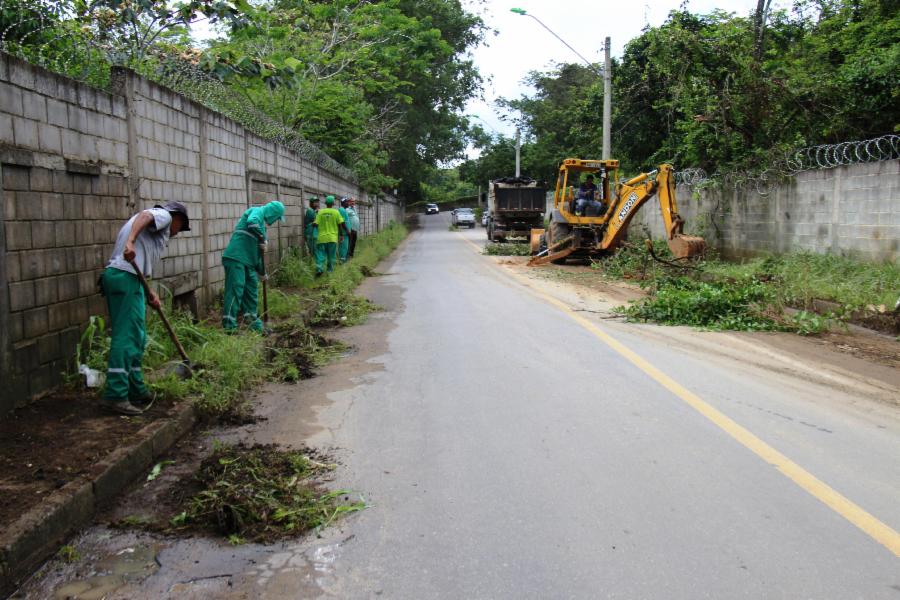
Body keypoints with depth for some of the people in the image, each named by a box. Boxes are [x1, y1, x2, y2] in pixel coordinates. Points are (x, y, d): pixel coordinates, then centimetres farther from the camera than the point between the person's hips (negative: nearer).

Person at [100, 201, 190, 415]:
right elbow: (144, 215, -18)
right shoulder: (164, 215, 7)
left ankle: (136, 391, 20)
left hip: (116, 276, 9)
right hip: (126, 277, -9)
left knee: (136, 338, 14)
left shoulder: (156, 225, 31)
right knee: (127, 337, -10)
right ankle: (115, 395, -12)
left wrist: (150, 293, 13)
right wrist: (130, 241, -34)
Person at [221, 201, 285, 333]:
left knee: (252, 286, 15)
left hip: (248, 260, 10)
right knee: (235, 288, -11)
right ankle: (229, 325, -10)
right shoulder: (257, 211, -4)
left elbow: (257, 247, 28)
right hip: (236, 257, -10)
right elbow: (251, 223, -31)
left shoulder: (262, 220, 24)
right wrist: (263, 238, -18)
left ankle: (250, 317, 27)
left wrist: (261, 269, 27)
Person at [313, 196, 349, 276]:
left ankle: (319, 269, -16)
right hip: (332, 238, 0)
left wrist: (312, 225, 18)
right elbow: (342, 224, -4)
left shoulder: (320, 212, -2)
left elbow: (315, 224, -4)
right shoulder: (336, 212, -3)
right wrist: (346, 231, 13)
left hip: (322, 237, 0)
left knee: (320, 254, 2)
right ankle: (330, 270, 18)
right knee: (331, 256, 12)